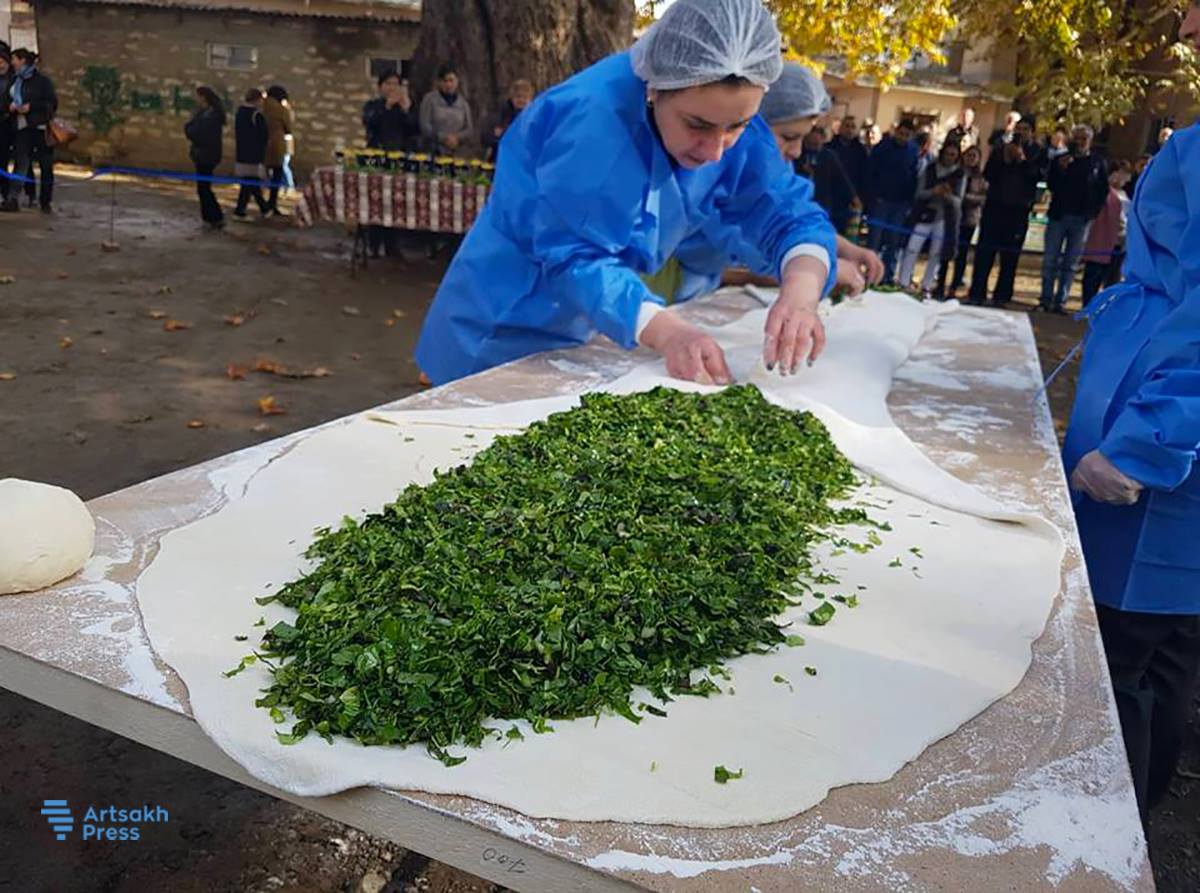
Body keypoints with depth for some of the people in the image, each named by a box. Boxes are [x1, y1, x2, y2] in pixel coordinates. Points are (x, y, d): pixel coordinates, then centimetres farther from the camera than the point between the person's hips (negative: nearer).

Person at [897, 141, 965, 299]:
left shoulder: (960, 175, 1)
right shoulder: (930, 170, 3)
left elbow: (958, 200, -3)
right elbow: (919, 193, -1)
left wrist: (949, 197, -25)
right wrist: (933, 191, -21)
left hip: (945, 219, 0)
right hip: (925, 215, 0)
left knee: (936, 254, 1)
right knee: (912, 249, -7)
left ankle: (926, 287, 9)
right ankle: (903, 283, -2)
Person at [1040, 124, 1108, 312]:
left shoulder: (1098, 163, 6)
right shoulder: (1060, 159, 7)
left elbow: (1103, 191, 6)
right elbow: (1051, 185, 0)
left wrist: (1093, 212, -4)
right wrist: (1060, 169, -16)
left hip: (1082, 219, 0)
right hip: (1059, 215, 1)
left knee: (1070, 264, 1)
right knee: (1050, 260, -1)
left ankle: (1059, 301, 3)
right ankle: (1046, 299, 4)